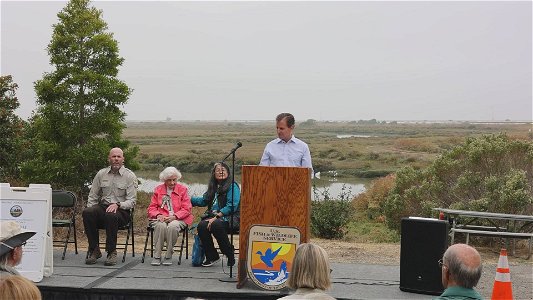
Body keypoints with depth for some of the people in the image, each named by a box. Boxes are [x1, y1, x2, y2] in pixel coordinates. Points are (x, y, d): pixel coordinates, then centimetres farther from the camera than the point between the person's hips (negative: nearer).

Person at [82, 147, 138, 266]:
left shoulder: (130, 176, 2)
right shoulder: (101, 174, 13)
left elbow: (132, 201, -4)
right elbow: (92, 196, 16)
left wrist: (117, 205, -22)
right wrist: (90, 211, -2)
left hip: (122, 210, -3)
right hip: (102, 207, 4)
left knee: (111, 215, -38)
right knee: (86, 212, -28)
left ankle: (112, 252, -24)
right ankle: (94, 250, -18)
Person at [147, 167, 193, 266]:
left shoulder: (183, 189, 9)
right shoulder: (158, 189, 15)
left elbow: (186, 209, 1)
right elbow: (151, 208, 11)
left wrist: (174, 216, -16)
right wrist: (158, 215, -12)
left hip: (177, 219, -1)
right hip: (161, 218, 1)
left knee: (172, 226, -36)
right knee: (161, 226, -34)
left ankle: (169, 256, -21)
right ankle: (157, 256, -27)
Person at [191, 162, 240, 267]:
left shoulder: (232, 186, -2)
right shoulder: (213, 187, 22)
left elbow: (232, 206, -13)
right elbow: (204, 201, 31)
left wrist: (217, 216, -20)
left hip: (228, 218, -6)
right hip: (213, 216, 6)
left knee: (216, 225, -37)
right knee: (202, 226, -25)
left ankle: (230, 254, -16)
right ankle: (211, 256, -11)